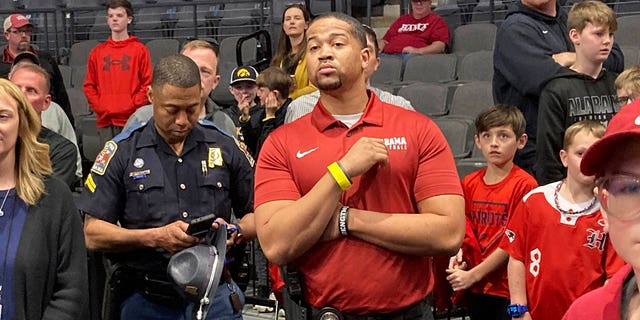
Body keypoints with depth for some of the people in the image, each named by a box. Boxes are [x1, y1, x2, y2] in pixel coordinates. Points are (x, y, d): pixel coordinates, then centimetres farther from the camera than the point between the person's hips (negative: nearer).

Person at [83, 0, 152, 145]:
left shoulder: (139, 50, 4)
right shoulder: (97, 52, 14)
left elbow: (147, 84, 0)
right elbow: (89, 85, 14)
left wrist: (132, 106, -8)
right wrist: (99, 107, 1)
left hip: (131, 120, -3)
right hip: (105, 120, 3)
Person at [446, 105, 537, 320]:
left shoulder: (524, 185, -12)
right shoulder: (469, 184, 5)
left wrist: (473, 275, -14)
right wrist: (458, 255, -8)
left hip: (510, 289, -5)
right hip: (476, 288, 5)